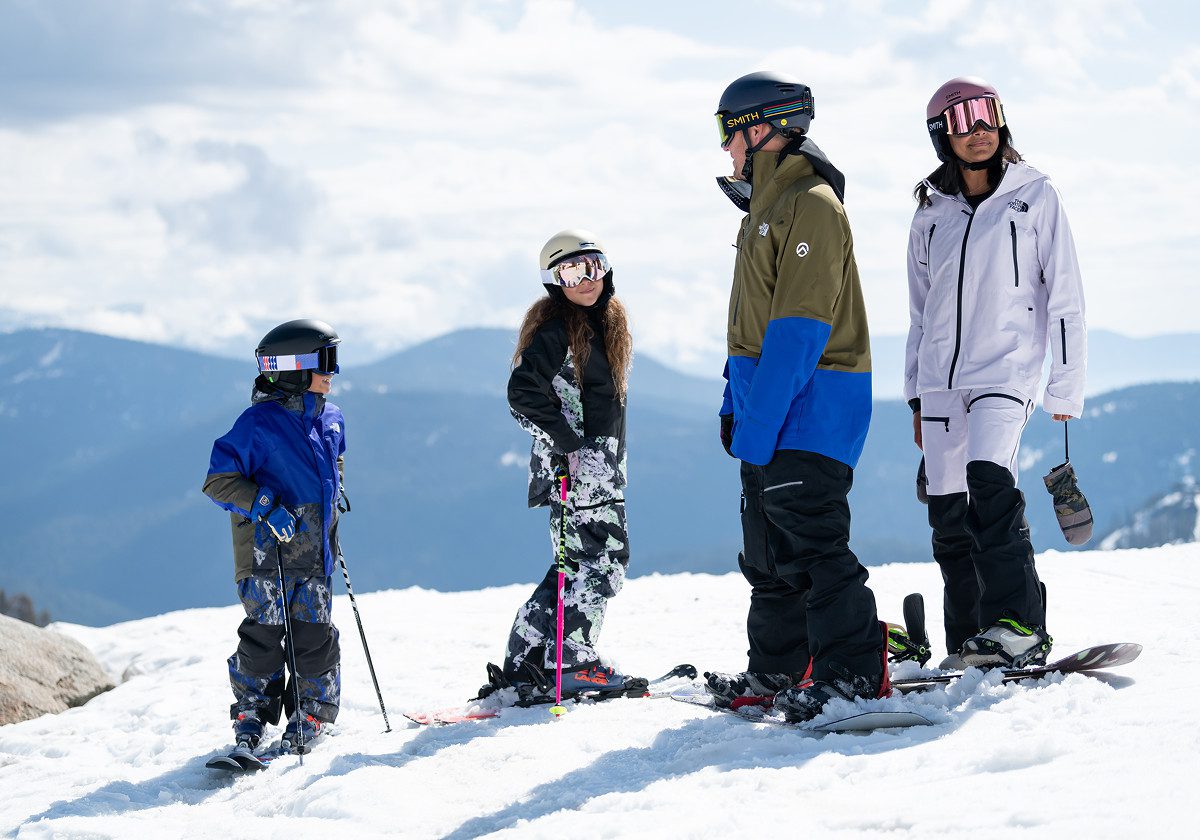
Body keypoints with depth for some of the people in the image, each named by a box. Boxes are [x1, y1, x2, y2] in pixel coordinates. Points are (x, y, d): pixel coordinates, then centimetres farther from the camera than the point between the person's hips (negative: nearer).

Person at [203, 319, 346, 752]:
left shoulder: (330, 419, 8)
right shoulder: (258, 423, -13)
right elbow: (218, 480, -12)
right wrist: (264, 507, -21)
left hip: (314, 551, 5)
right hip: (268, 550, -5)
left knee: (315, 634, 5)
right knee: (264, 633, 0)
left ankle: (313, 709, 19)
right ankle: (252, 711, 14)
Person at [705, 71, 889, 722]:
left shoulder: (812, 205, -15)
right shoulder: (769, 204, 17)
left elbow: (799, 328, -21)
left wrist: (758, 422, -23)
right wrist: (736, 402, 16)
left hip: (809, 402, -10)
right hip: (770, 403, 10)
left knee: (812, 540, -12)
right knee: (769, 551, 15)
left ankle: (854, 674, -10)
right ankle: (777, 670, 23)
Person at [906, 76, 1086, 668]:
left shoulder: (1035, 197, 4)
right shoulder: (931, 216, 14)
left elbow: (1064, 296, 2)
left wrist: (1067, 385, -4)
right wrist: (916, 396, 16)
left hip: (1006, 369, -5)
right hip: (940, 379, 5)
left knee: (988, 481, -25)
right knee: (948, 512, 0)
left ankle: (1020, 626, -25)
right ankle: (972, 641, 8)